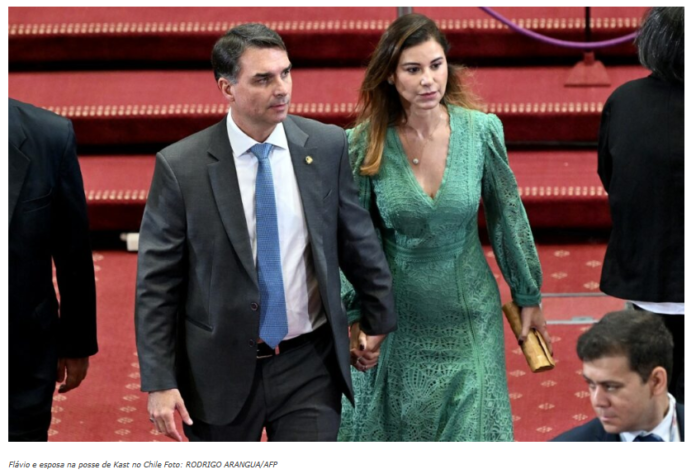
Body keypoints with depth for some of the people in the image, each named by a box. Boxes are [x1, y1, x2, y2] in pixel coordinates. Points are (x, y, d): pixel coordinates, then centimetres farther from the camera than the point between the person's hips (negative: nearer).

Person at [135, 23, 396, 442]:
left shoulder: (327, 147, -2)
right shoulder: (181, 167, -9)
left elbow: (357, 238, 11)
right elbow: (157, 284, -7)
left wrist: (379, 319, 20)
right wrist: (159, 382, -11)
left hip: (308, 364, 1)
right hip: (221, 370, -1)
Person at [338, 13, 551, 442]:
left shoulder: (481, 130, -10)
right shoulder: (366, 144, -12)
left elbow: (508, 215, 2)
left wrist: (529, 296, 10)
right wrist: (351, 315, -3)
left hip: (468, 316, 0)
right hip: (398, 321, 0)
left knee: (474, 424, 2)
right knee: (395, 427, 13)